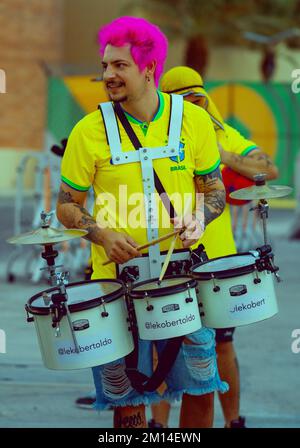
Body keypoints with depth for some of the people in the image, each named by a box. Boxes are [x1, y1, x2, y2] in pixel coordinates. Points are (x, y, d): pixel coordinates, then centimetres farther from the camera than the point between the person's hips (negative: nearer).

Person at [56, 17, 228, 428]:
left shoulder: (194, 120, -2)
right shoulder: (89, 131, -7)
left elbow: (214, 189, 8)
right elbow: (66, 206, 1)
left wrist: (199, 219, -13)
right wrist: (102, 235, -16)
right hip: (117, 278, -1)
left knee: (201, 388, 7)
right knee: (126, 398, 5)